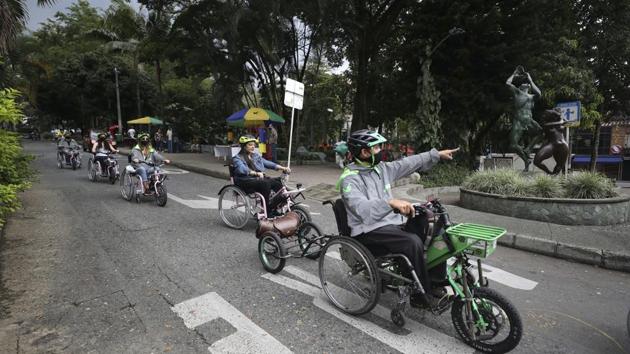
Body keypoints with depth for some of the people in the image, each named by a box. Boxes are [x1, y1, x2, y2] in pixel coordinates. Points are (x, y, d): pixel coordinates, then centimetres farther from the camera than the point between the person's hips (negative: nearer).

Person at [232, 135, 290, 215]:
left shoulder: (256, 155, 22)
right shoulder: (237, 158, 1)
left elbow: (267, 163, 13)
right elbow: (242, 169, -19)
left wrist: (282, 168, -1)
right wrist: (256, 173, -36)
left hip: (259, 179, 6)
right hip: (246, 182, -6)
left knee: (277, 182, -21)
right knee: (265, 183, -33)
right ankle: (266, 212, -27)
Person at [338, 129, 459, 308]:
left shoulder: (381, 168, 7)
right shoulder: (349, 178, -17)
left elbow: (409, 163, 14)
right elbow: (362, 209, -32)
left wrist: (437, 154, 14)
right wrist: (391, 202, -43)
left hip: (393, 223, 8)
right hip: (369, 232, -8)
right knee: (413, 242, -28)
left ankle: (436, 283, 14)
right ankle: (422, 296, -7)